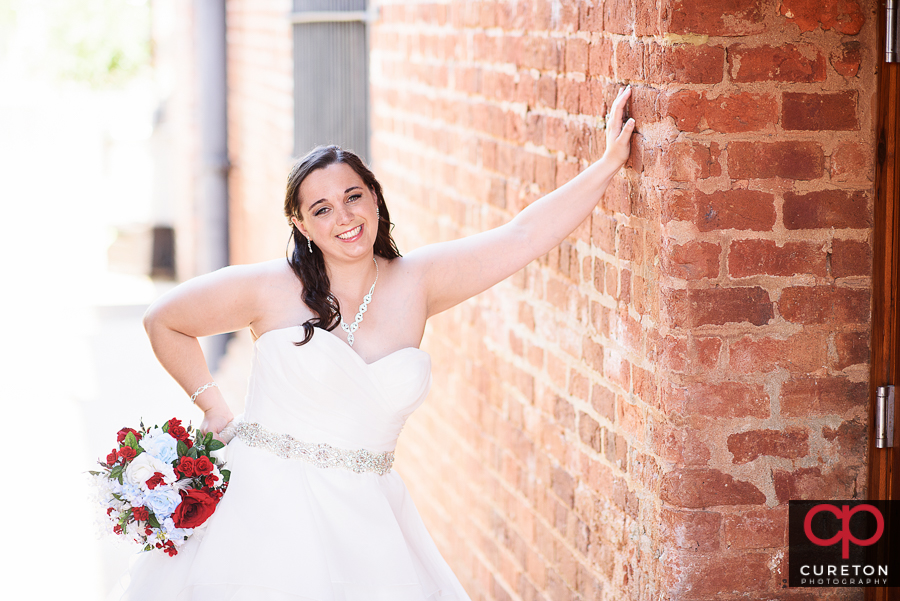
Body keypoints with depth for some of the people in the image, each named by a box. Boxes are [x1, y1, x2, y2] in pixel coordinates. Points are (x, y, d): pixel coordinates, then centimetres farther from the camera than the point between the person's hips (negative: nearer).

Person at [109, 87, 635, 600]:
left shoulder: (414, 283, 4)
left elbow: (522, 237, 0)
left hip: (365, 518, 3)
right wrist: (214, 409, 8)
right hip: (269, 503, -2)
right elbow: (164, 321, 10)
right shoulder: (269, 289, -3)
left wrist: (608, 165, -3)